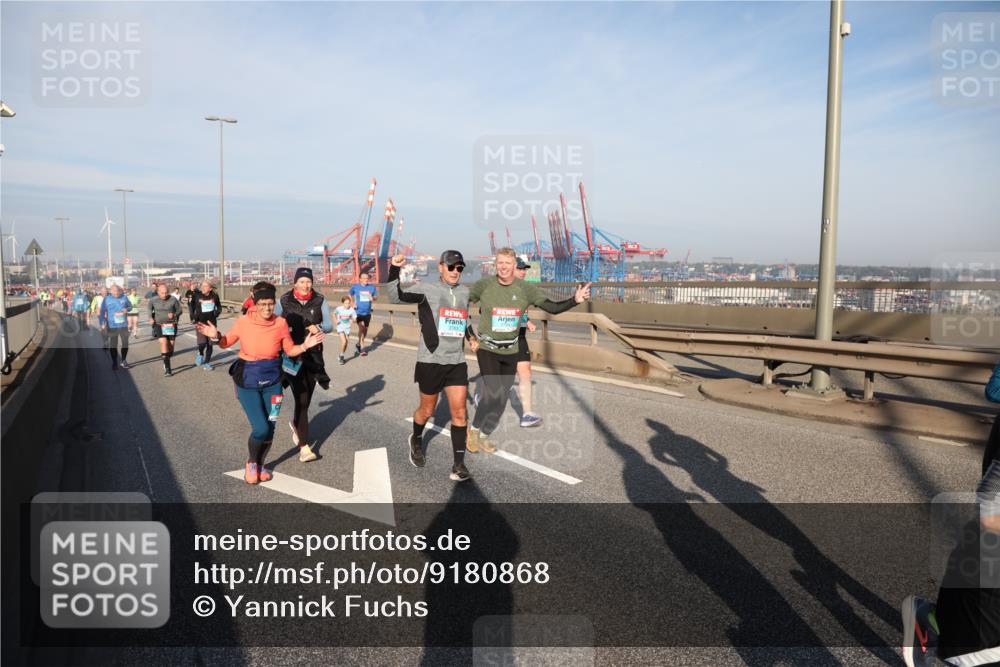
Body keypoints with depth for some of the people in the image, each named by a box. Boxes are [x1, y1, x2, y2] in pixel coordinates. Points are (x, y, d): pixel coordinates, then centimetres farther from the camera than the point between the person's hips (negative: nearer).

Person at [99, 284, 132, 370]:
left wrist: (127, 309, -9)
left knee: (125, 344, 6)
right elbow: (102, 312, -1)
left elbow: (130, 305, 15)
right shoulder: (106, 299, -3)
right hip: (112, 326, -1)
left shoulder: (124, 297, 0)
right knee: (113, 345, 1)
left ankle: (123, 361, 26)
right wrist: (102, 324, -9)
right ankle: (114, 363, 15)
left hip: (123, 325, 1)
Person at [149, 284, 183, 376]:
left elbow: (179, 310, 4)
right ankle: (167, 368, -21)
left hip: (171, 325, 1)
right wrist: (151, 318, 7)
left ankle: (166, 363, 33)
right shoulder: (153, 300, 0)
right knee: (163, 342, -20)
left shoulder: (173, 299, -6)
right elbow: (150, 309, 21)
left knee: (170, 346, 4)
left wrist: (174, 314, -16)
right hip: (159, 325, 0)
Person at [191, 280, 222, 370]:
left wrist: (216, 314, 2)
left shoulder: (214, 296, -2)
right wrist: (193, 318, -2)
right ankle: (200, 354, 19)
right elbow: (191, 307, 7)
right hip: (200, 322, -2)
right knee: (202, 343, -15)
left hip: (211, 323, 2)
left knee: (209, 344, 7)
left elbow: (219, 307, 15)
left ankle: (206, 363, 20)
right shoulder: (196, 295, -7)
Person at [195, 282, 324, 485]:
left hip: (272, 382, 2)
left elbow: (289, 350, 3)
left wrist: (305, 346, -14)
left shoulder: (280, 323, -10)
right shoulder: (244, 322, -13)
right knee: (261, 429, -11)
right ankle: (251, 463, 20)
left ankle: (260, 464, 36)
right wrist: (216, 336, -17)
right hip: (248, 382, -2)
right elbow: (227, 343, 3)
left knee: (269, 429, 8)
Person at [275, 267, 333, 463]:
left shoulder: (319, 301, -2)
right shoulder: (284, 301, -4)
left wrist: (319, 327, -25)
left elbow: (329, 325, -5)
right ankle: (304, 446, -6)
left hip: (313, 356, 3)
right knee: (301, 400, -11)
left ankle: (295, 423, 47)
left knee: (307, 398, 15)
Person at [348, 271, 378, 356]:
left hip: (367, 313, 4)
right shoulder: (355, 286, -4)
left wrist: (373, 298, -13)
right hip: (358, 312, -4)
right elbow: (349, 295, 10)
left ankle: (359, 344, 38)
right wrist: (353, 303, -5)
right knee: (361, 328, -19)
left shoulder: (372, 287, 1)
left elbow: (376, 296, 11)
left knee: (365, 330, 14)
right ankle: (362, 349, -11)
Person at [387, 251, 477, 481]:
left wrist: (470, 337, 18)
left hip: (457, 362, 4)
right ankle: (416, 440, 43)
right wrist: (394, 270, -37)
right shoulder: (426, 289, -8)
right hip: (430, 361, -4)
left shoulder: (465, 292, 9)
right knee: (427, 410, 12)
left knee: (459, 413, -1)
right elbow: (396, 296, -24)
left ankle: (458, 464, 7)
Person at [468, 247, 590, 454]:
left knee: (503, 398, 9)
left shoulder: (525, 289, -6)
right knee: (493, 393, -17)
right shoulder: (484, 285, -11)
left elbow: (553, 307, -6)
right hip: (487, 349, -3)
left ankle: (484, 436, 29)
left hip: (511, 351, 4)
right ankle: (474, 430, 7)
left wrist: (575, 300, -21)